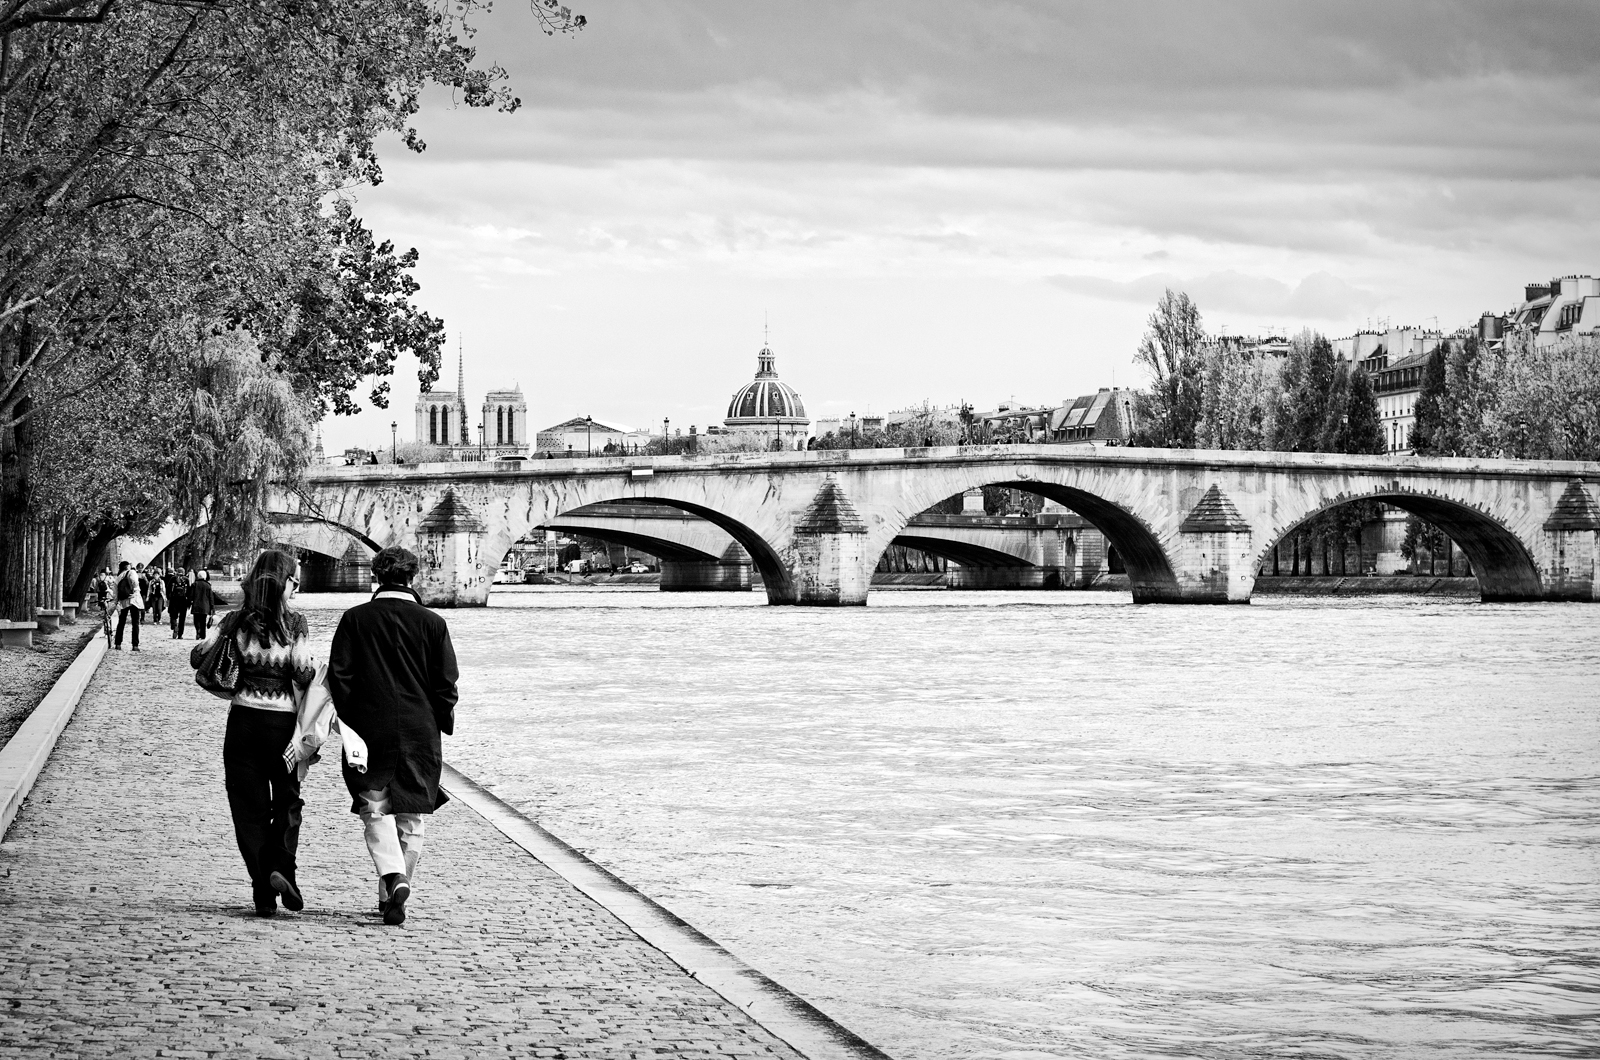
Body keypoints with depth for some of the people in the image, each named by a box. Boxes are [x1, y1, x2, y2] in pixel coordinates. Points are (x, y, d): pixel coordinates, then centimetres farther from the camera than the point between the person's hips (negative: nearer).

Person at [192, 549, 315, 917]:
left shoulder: (236, 620, 2)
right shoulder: (294, 622, -5)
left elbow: (198, 656, -3)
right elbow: (304, 673, -13)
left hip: (243, 720, 1)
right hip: (284, 721, -1)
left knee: (250, 808, 7)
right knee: (287, 803, 16)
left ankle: (264, 893, 1)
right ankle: (280, 866, -7)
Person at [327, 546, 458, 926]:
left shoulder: (355, 619, -1)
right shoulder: (432, 623, 0)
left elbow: (338, 675, -2)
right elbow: (446, 683, 0)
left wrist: (348, 723, 7)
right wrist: (441, 724, 12)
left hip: (369, 730, -1)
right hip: (419, 732, 1)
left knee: (375, 810, 4)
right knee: (410, 817, 11)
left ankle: (393, 878, -19)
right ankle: (394, 894, 13)